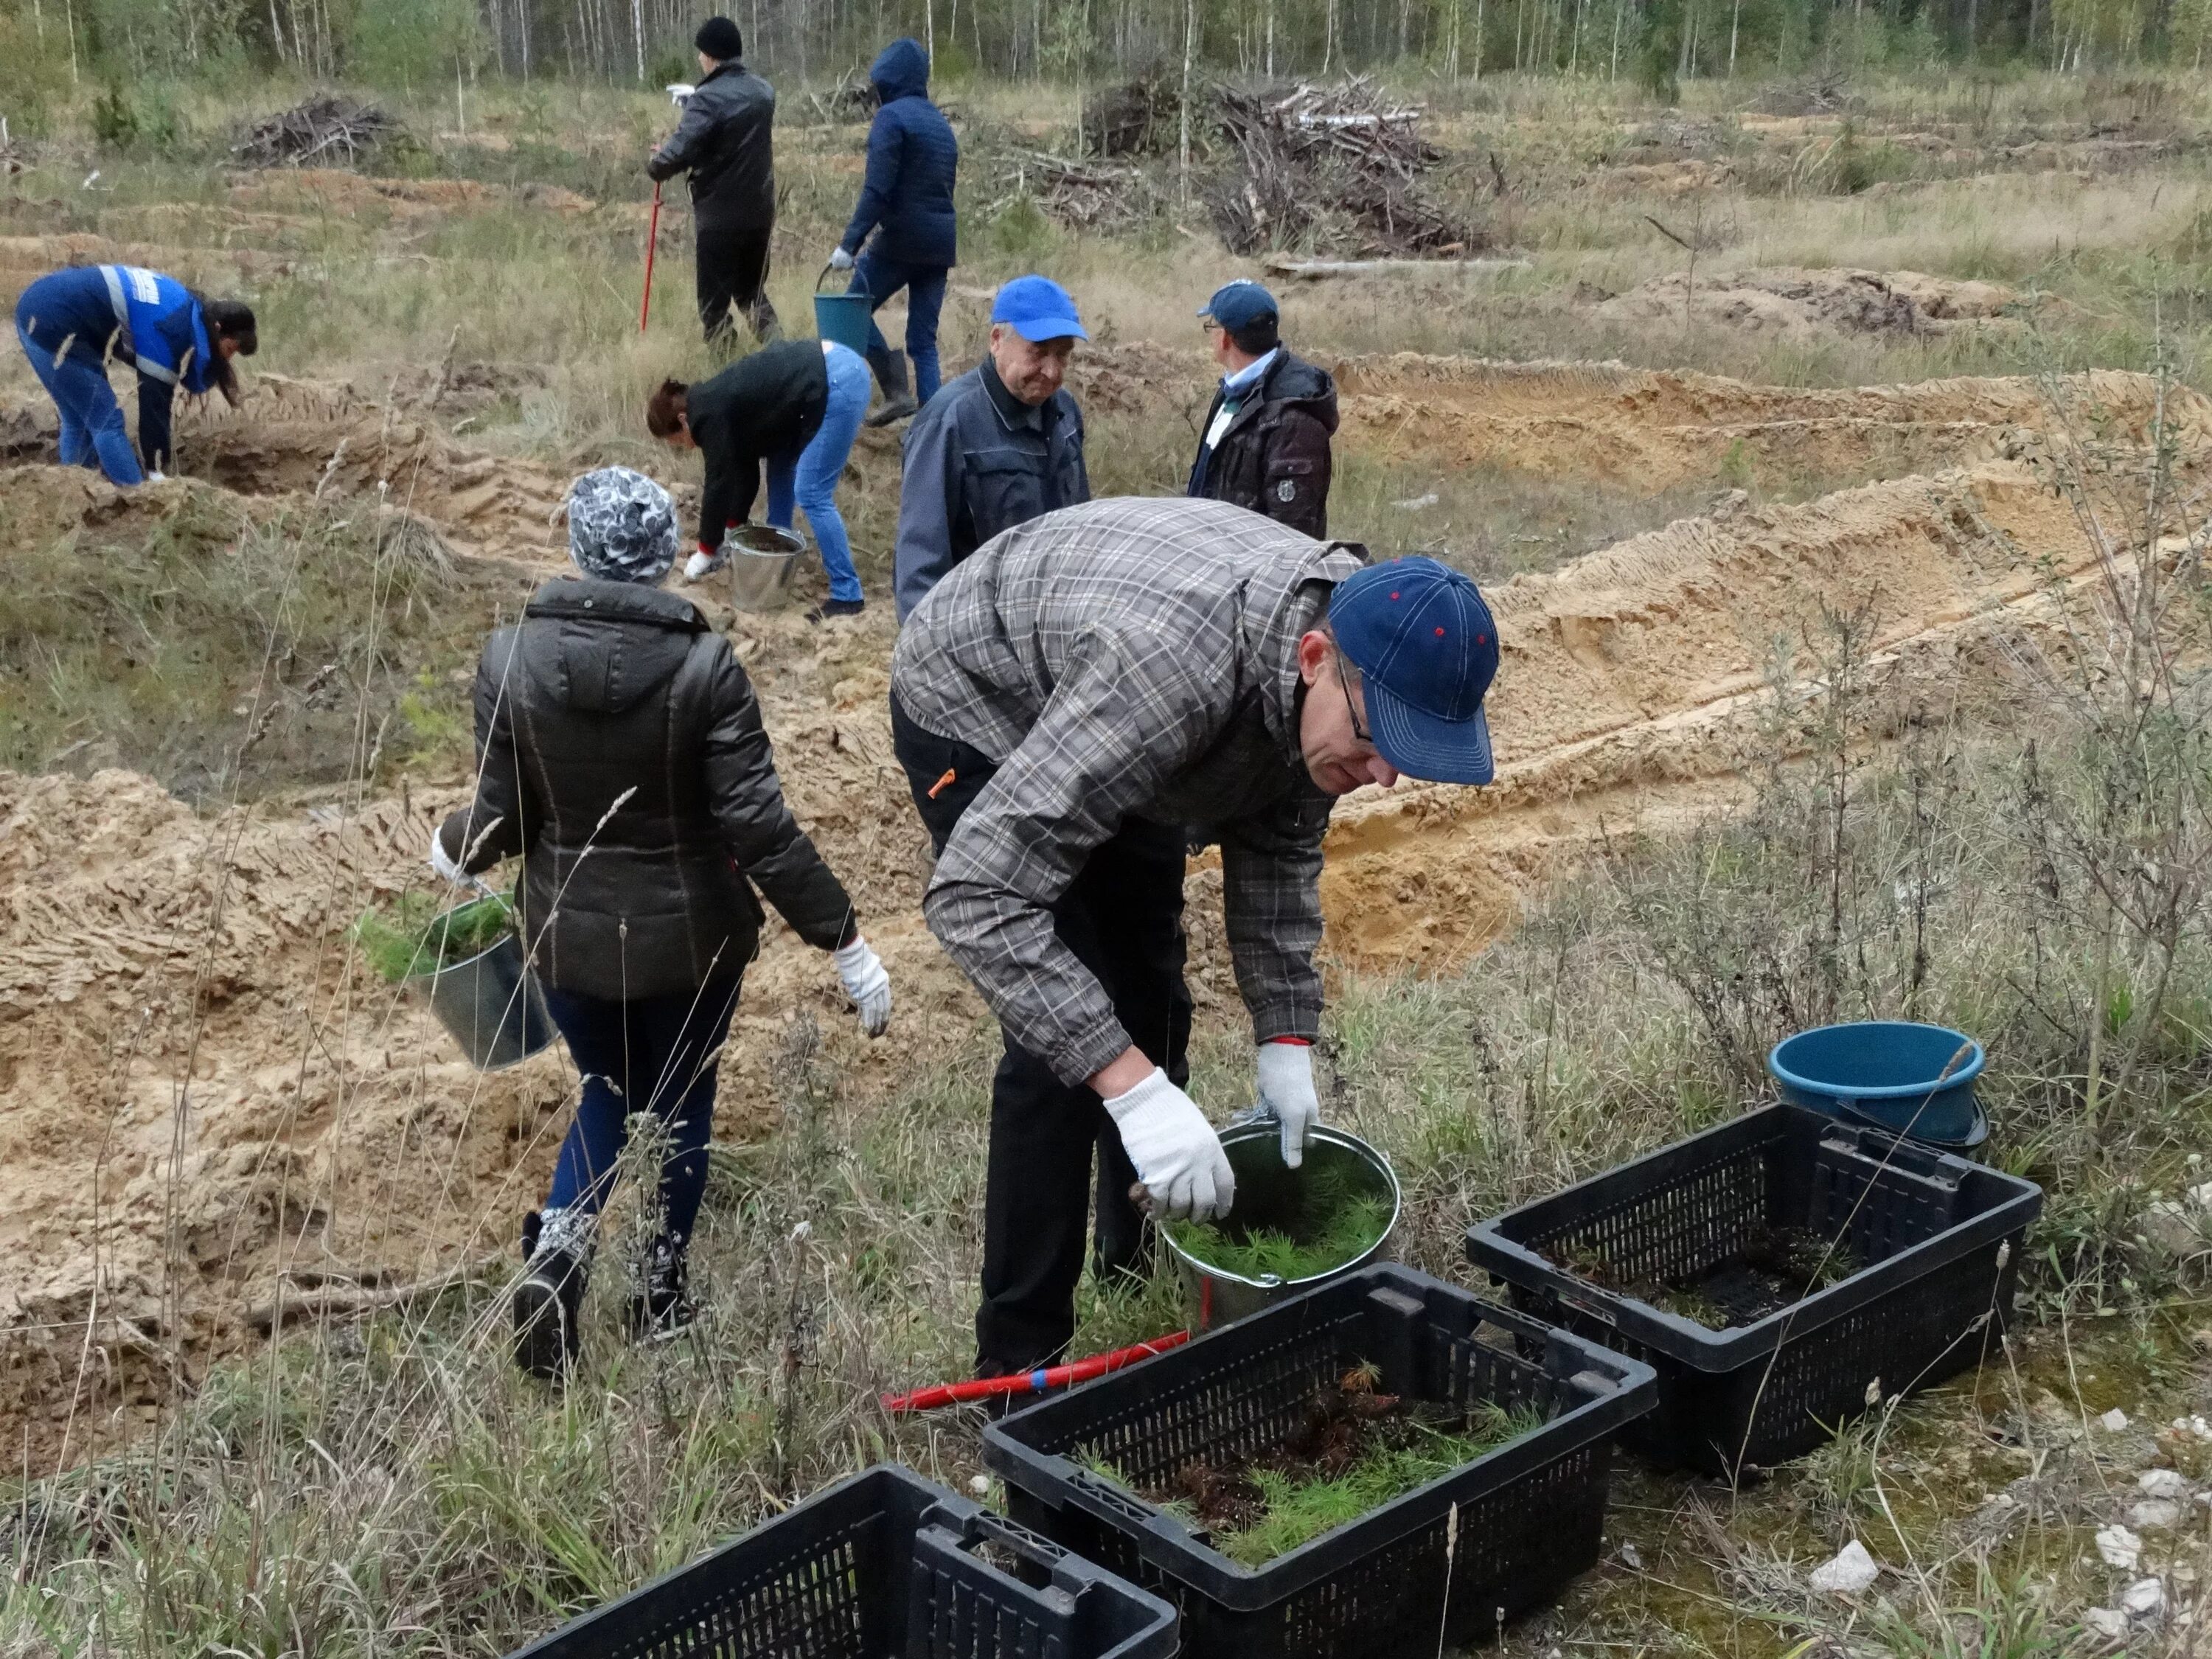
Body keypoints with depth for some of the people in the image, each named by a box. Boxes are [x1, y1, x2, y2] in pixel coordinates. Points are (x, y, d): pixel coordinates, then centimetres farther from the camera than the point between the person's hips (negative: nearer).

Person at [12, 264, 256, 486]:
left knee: (79, 419, 18)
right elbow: (155, 401, -14)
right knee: (106, 420, -7)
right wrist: (157, 475, -9)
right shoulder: (176, 330, -16)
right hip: (52, 321, -10)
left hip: (39, 306, 10)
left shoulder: (188, 308, 12)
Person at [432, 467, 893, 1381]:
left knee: (606, 1095, 24)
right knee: (680, 1103, 20)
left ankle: (558, 1244, 0)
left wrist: (453, 848, 18)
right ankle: (659, 1295, 31)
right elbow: (760, 826, -20)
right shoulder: (705, 666, -19)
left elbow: (503, 818, -6)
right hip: (689, 938, -2)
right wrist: (845, 941, -13)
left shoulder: (511, 660, -12)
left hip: (570, 937, 2)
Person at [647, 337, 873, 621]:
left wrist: (706, 552, 7)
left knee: (811, 494, -6)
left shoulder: (709, 415, -8)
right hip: (837, 369, 10)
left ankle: (848, 596, -2)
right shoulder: (716, 403, 18)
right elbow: (744, 469, 26)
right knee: (780, 464, 22)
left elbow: (719, 483, -3)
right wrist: (732, 532, 30)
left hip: (839, 383, -10)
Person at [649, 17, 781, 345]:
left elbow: (678, 154, -24)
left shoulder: (708, 98, -17)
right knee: (753, 293, 21)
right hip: (759, 212, 7)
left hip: (718, 218, -7)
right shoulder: (764, 91, 6)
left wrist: (654, 166, -3)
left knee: (714, 304, 3)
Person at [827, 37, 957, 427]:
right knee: (923, 339, 8)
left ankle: (898, 392, -5)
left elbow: (877, 189, -16)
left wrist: (849, 244, -17)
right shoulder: (940, 122, 17)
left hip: (901, 239, -7)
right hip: (941, 243, 7)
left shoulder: (891, 117, -8)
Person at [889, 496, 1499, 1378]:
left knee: (1148, 1006, 13)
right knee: (1063, 1044, -14)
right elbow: (974, 894, -47)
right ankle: (1019, 1360, -1)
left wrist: (1286, 1038, -12)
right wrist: (1133, 1088, -51)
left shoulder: (1348, 667, -21)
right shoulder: (1170, 669, -46)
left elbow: (1279, 847, -4)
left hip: (1102, 736, 7)